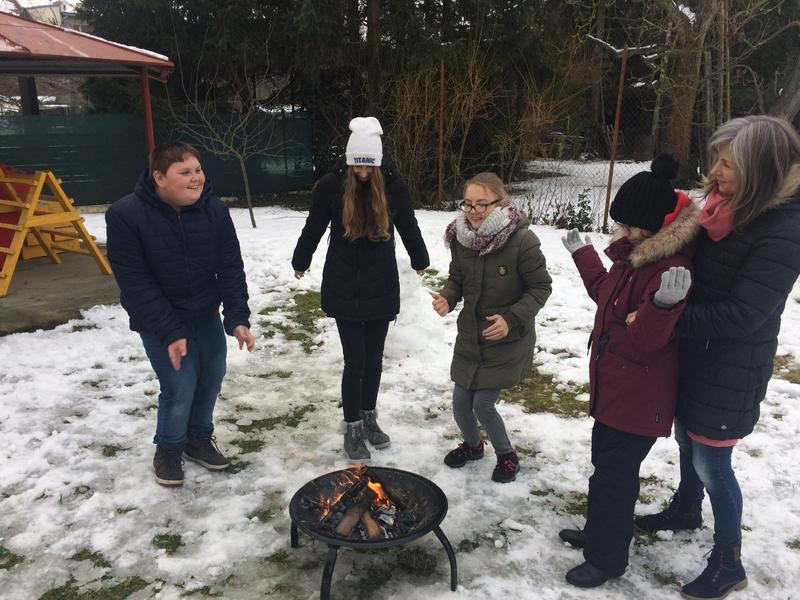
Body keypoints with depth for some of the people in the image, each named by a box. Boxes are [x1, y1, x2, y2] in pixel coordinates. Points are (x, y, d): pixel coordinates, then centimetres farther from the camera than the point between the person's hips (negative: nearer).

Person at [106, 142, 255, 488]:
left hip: (206, 314, 4)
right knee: (180, 387, -6)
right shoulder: (125, 215, -22)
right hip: (158, 319, -4)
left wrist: (237, 318, -18)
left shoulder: (215, 210, -12)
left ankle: (199, 438, 35)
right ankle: (168, 449, 22)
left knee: (211, 377, 10)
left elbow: (230, 268, -9)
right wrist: (169, 332, -23)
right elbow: (135, 282, -21)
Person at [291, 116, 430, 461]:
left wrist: (420, 260, 22)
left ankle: (369, 418, 33)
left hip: (382, 288, 2)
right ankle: (352, 428, 17)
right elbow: (314, 228, 4)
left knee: (374, 359, 13)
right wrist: (300, 262, 17)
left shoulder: (393, 184, -7)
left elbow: (408, 226, 9)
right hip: (343, 290, -2)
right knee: (355, 361, 0)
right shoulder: (331, 185, -10)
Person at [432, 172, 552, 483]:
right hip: (470, 335, 5)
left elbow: (541, 288, -12)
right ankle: (472, 444, 42)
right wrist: (446, 298, -14)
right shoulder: (461, 237, -7)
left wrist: (512, 319, -24)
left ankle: (507, 455, 26)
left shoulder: (522, 240, -21)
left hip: (507, 341, -5)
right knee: (461, 402, 10)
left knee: (483, 404, -3)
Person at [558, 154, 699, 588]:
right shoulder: (635, 255, 4)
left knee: (614, 474, 2)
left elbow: (646, 337, -29)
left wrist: (663, 303, -49)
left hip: (640, 396, -10)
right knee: (606, 463, 23)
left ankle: (608, 557, 21)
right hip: (614, 386, 10)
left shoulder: (671, 268, -25)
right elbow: (607, 295, 21)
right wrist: (582, 255, 28)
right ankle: (598, 533, 42)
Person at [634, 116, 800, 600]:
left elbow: (741, 316, -27)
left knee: (711, 462, 4)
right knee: (687, 440, 24)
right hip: (694, 353, 8)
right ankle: (686, 510, 50)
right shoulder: (726, 205, 0)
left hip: (731, 369, -8)